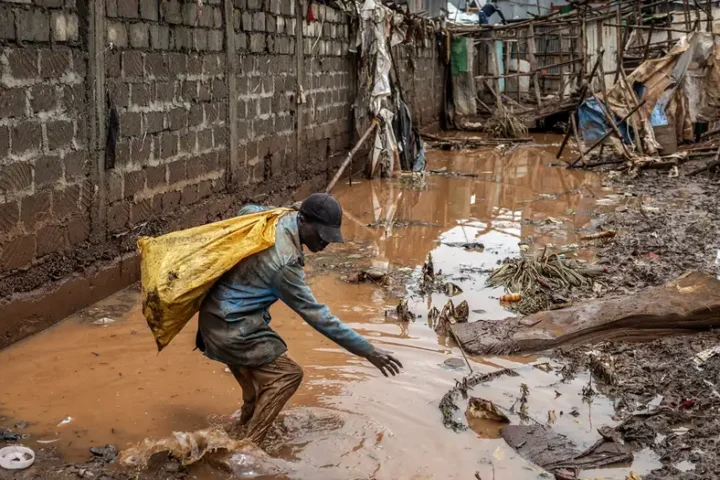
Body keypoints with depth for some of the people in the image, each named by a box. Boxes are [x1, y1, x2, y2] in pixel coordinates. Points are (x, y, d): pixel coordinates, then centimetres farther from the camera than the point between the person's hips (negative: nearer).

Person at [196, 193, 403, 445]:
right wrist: (367, 351, -26)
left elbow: (247, 211, 22)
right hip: (232, 327, -10)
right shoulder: (284, 262, -29)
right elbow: (316, 315, -28)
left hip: (219, 314, 10)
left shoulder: (278, 219, -2)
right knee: (287, 374, -9)